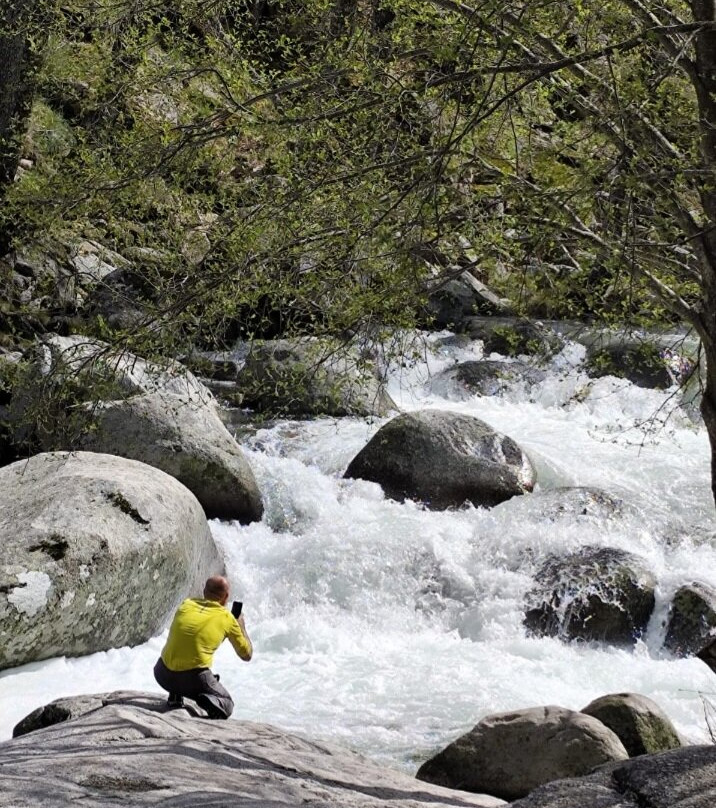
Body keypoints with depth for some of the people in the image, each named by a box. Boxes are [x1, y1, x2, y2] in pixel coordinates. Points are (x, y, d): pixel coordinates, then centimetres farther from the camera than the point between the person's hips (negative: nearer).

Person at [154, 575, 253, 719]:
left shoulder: (186, 604, 10)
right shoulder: (227, 618, 2)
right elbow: (247, 655, 13)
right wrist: (241, 626, 28)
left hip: (164, 675, 4)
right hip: (194, 678, -4)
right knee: (227, 705, 20)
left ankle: (175, 697, 15)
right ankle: (211, 702, -13)